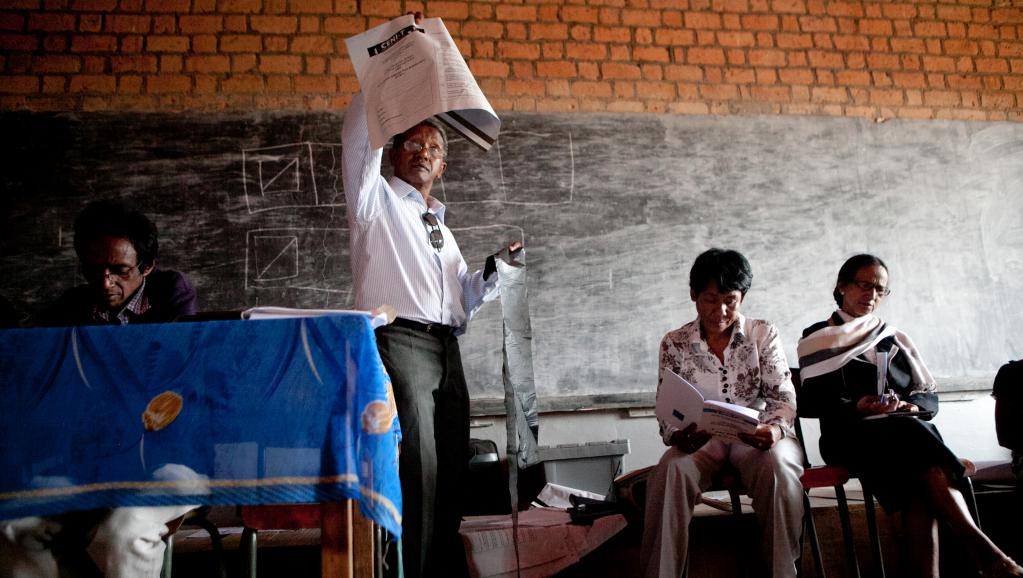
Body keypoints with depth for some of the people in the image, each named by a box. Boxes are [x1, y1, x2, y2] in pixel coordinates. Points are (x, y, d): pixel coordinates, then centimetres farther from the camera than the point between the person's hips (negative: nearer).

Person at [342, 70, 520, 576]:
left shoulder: (440, 226, 28)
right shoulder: (377, 199, 12)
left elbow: (465, 297, 27)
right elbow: (358, 136, -4)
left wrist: (496, 270, 11)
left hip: (447, 350, 6)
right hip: (399, 343, -6)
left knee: (450, 473, 4)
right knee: (416, 471, -15)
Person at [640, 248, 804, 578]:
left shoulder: (764, 335, 3)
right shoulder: (674, 344, 3)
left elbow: (783, 396, -2)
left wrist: (776, 429, -26)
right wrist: (677, 436, -24)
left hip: (757, 436, 0)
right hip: (701, 437, 0)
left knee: (777, 466, -35)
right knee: (671, 470, -33)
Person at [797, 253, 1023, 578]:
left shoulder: (896, 340, 26)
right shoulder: (818, 339, 15)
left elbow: (930, 396, 17)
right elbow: (811, 402, 2)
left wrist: (907, 406, -7)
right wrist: (855, 407, -16)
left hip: (909, 429, 3)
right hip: (850, 433, -3)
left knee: (919, 485, -34)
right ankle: (985, 552, -41)